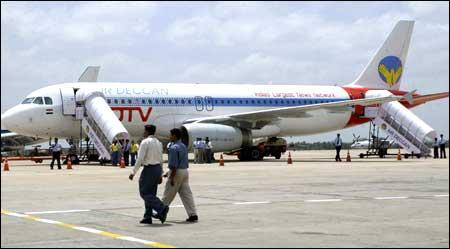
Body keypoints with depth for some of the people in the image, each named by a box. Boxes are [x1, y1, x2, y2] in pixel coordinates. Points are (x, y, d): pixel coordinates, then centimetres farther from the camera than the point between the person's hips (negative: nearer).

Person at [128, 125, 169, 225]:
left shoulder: (145, 142, -11)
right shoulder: (159, 143, 14)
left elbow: (140, 159, -16)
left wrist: (133, 172, -12)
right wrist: (160, 175, 22)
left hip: (149, 169, -8)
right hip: (158, 168, 8)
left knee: (144, 193, -4)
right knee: (151, 193, 12)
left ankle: (161, 208, -22)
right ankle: (147, 217, 11)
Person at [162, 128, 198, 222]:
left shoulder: (174, 148, -16)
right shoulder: (183, 146, 14)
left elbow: (174, 164, -21)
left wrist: (171, 177, -19)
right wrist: (169, 172, 27)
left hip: (177, 172, -8)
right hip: (185, 171, 8)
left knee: (168, 195, 5)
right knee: (186, 194, 4)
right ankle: (193, 215, -2)